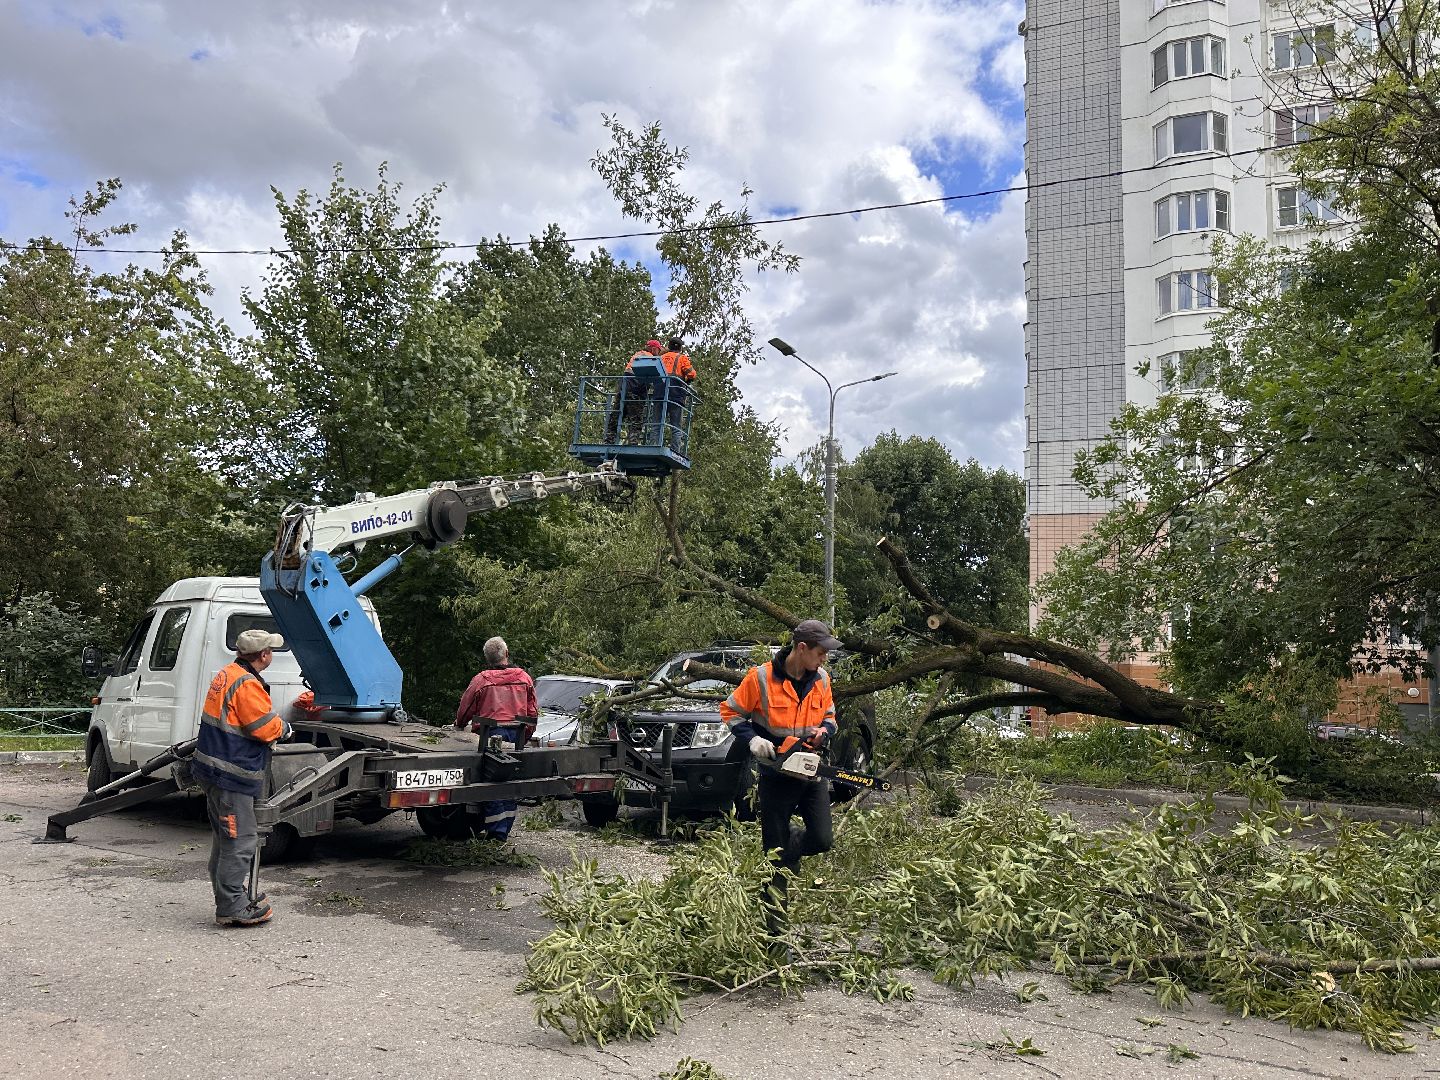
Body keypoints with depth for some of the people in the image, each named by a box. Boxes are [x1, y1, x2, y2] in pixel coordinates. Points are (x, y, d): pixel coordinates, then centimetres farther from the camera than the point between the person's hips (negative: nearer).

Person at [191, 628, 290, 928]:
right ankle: (232, 908, 0)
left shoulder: (226, 675, 12)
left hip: (213, 770, 11)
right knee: (240, 841, -5)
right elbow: (267, 728, -19)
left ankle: (230, 898, 30)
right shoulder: (247, 684, -20)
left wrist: (273, 730, 12)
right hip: (231, 775, -11)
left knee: (226, 839, 19)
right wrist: (285, 729, 2)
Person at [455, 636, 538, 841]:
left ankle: (496, 831, 1)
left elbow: (465, 708, 8)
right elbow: (533, 712, 9)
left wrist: (459, 724, 29)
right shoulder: (524, 678, 5)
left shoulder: (481, 680, -5)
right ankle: (505, 830, 19)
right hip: (516, 736, 4)